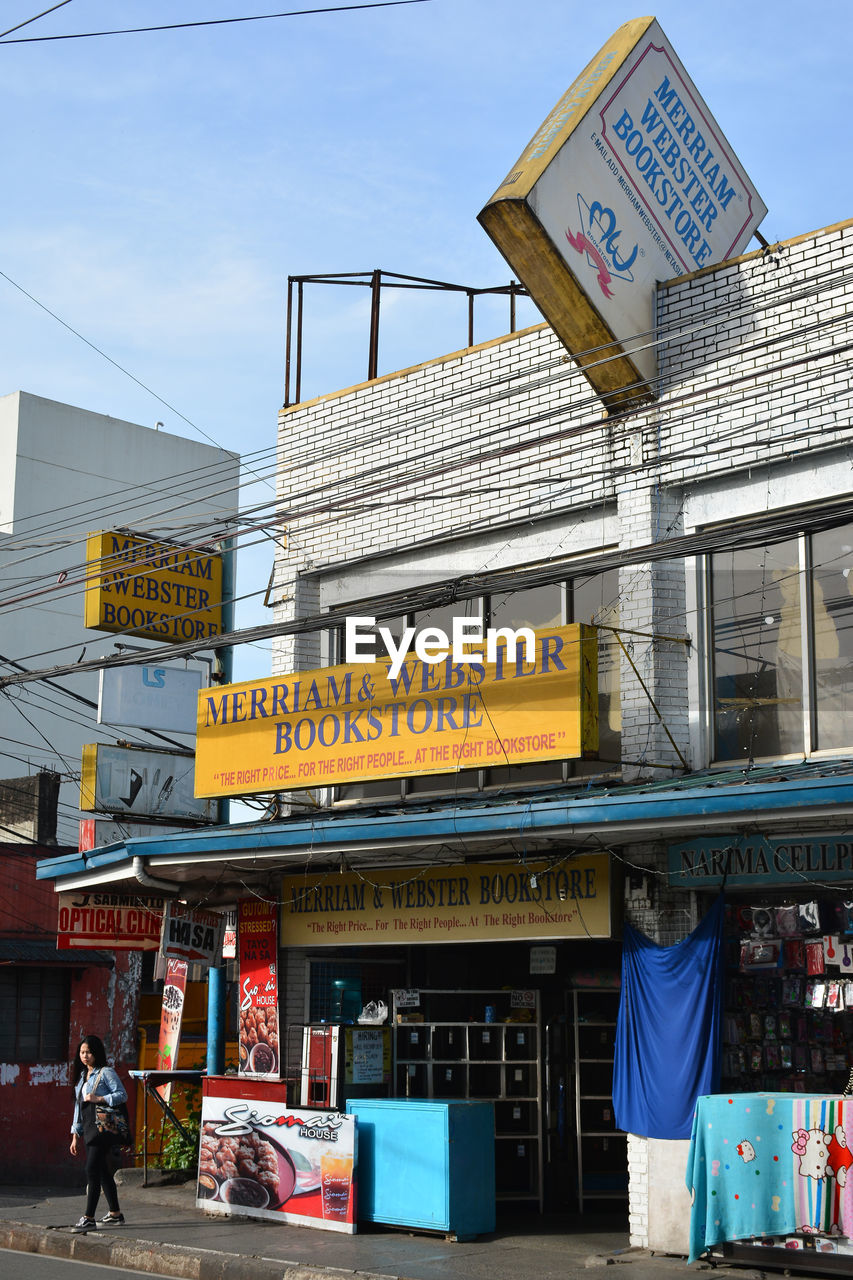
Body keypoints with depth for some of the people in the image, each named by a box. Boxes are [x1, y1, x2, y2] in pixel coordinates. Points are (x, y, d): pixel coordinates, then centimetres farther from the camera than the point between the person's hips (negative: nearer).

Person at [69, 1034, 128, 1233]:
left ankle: (89, 1218, -13)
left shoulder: (106, 1073, -4)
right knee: (102, 1172, 12)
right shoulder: (81, 1076, 18)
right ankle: (115, 1214, 21)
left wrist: (99, 1099, -21)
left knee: (92, 1170, -12)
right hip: (88, 1130, 8)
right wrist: (75, 1136, 18)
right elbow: (78, 1105, 20)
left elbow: (122, 1095, -10)